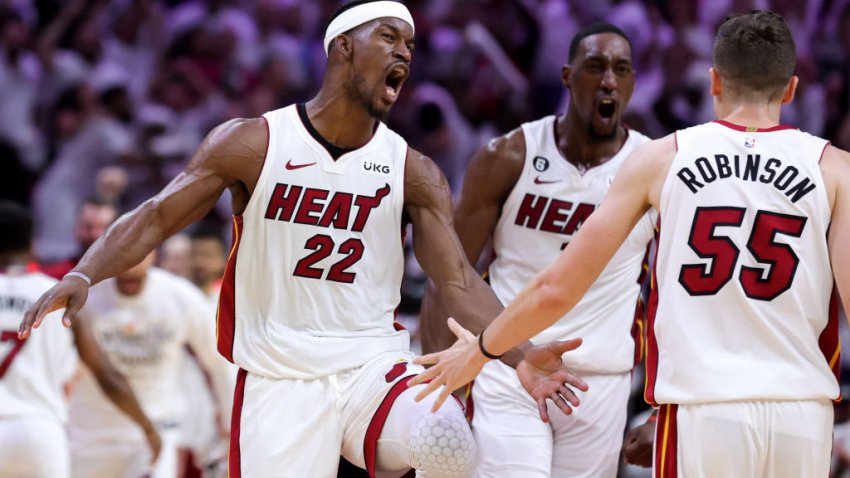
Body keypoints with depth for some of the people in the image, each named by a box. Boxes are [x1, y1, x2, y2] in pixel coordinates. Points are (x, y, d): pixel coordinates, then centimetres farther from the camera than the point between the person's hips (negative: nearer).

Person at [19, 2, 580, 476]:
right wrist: (83, 275, -18)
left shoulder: (413, 172, 4)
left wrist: (523, 353, -18)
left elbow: (459, 279, -1)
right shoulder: (253, 144, -2)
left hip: (374, 365, 1)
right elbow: (155, 219, -1)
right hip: (278, 378, -1)